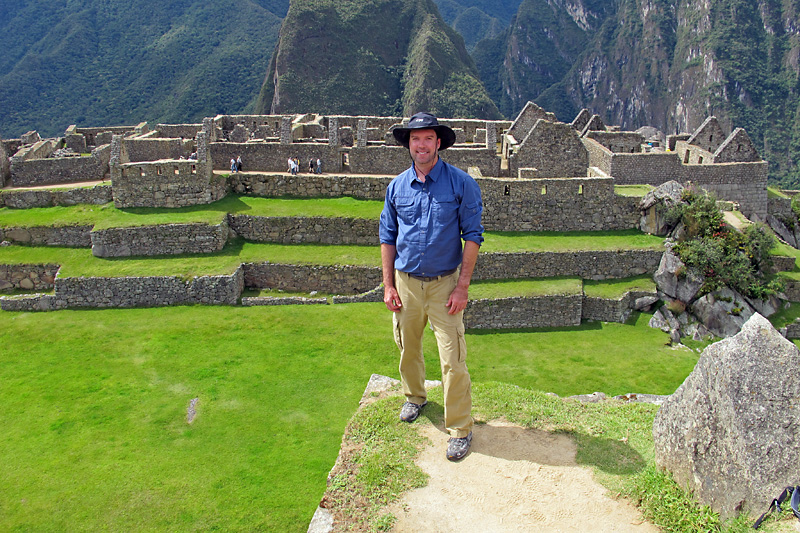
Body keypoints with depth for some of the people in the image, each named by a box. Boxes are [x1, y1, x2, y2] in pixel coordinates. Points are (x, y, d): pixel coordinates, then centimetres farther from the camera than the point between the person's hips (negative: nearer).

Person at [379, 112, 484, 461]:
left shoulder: (461, 183, -7)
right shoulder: (397, 187, 4)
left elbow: (472, 236, -6)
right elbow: (388, 238, 9)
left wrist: (462, 286, -11)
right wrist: (388, 285, 4)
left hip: (444, 284, -3)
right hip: (406, 283, 4)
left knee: (453, 360, -4)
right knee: (408, 348, 19)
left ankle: (460, 429, 11)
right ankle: (414, 397, 45)